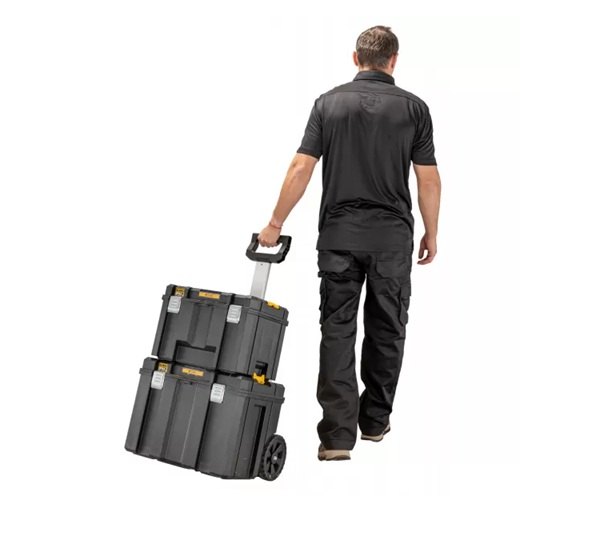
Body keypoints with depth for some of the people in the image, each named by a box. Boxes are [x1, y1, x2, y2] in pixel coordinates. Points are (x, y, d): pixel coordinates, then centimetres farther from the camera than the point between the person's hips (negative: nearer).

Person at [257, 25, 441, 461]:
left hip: (339, 234, 1)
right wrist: (431, 233, 10)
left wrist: (276, 223, 2)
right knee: (386, 330, 14)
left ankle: (338, 433, -4)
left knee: (337, 331, 2)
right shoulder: (414, 107, 0)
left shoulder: (329, 103, 2)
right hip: (392, 236, 0)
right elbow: (429, 180, -1)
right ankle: (374, 420, 25)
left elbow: (301, 169, -4)